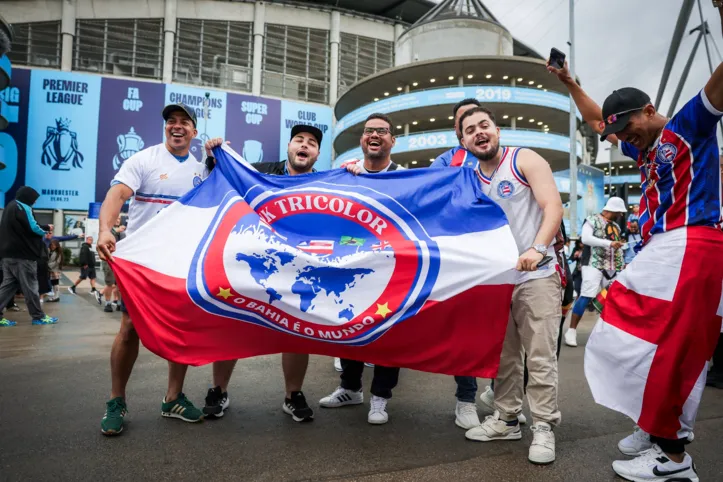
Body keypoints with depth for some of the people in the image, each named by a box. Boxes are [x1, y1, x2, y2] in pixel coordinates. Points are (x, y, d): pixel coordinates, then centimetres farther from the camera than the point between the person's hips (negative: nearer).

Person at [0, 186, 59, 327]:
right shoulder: (22, 207, -10)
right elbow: (32, 227, -17)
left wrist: (43, 229, 10)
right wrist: (46, 229, 2)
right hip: (22, 253, -9)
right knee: (30, 286, -3)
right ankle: (38, 317, 3)